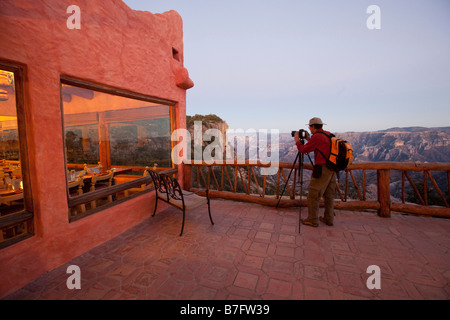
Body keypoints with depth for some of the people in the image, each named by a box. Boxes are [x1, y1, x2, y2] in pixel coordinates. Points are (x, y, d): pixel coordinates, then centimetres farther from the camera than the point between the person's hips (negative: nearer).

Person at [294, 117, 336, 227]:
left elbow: (303, 149, -8)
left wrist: (297, 140, 8)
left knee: (313, 195, 1)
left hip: (322, 169, -9)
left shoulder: (316, 136, -13)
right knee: (329, 195, 16)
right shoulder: (329, 135, 13)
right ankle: (329, 219, 26)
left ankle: (312, 220, 8)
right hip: (332, 169, 9)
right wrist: (309, 139, 24)